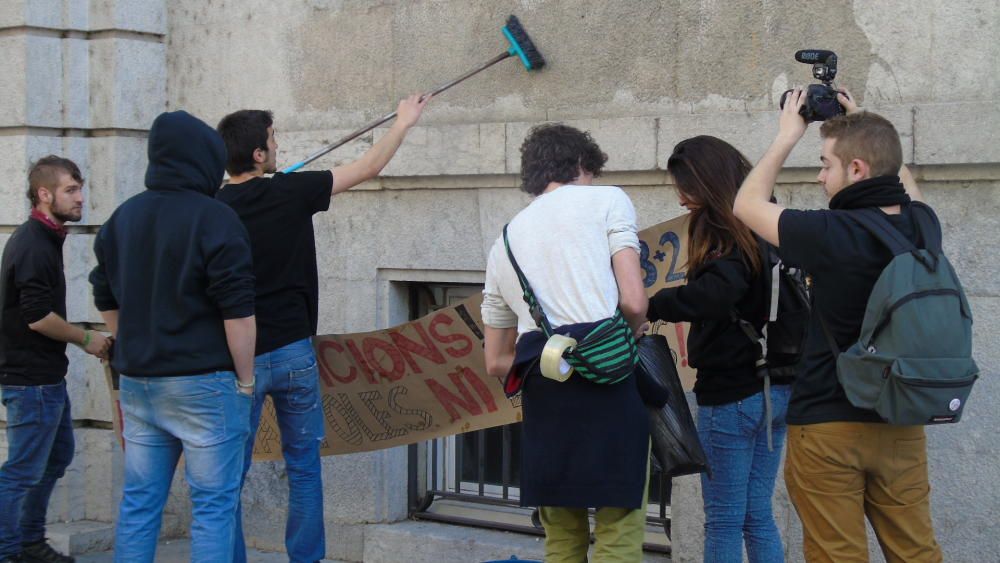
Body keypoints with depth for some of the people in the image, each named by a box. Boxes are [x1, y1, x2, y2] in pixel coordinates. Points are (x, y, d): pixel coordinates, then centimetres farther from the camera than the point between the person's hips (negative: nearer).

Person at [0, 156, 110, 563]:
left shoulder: (41, 239, 12)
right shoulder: (34, 246, -20)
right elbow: (38, 317, -24)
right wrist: (86, 339, -11)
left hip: (46, 376, 11)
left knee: (57, 455, 21)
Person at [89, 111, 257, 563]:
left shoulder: (122, 218, 10)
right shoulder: (214, 220, -11)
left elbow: (107, 303, 17)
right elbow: (237, 313, -15)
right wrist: (245, 379, -7)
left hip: (137, 381, 7)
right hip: (203, 382, -6)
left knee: (138, 503, 11)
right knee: (213, 505, 0)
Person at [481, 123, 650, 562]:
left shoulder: (504, 243, 23)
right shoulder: (605, 200, 7)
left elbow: (497, 363, 23)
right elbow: (633, 302, -5)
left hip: (541, 390, 5)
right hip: (605, 380, -5)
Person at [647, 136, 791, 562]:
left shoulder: (727, 236, -16)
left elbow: (716, 293, -34)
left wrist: (653, 307, -26)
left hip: (732, 394, -8)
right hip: (775, 389, 8)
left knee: (723, 521, 1)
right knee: (758, 516, 15)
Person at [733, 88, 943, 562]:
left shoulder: (833, 235, -19)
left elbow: (747, 205, -2)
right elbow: (907, 191, 25)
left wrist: (786, 138, 8)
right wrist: (861, 127, 22)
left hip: (828, 426, -5)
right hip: (902, 424, 6)